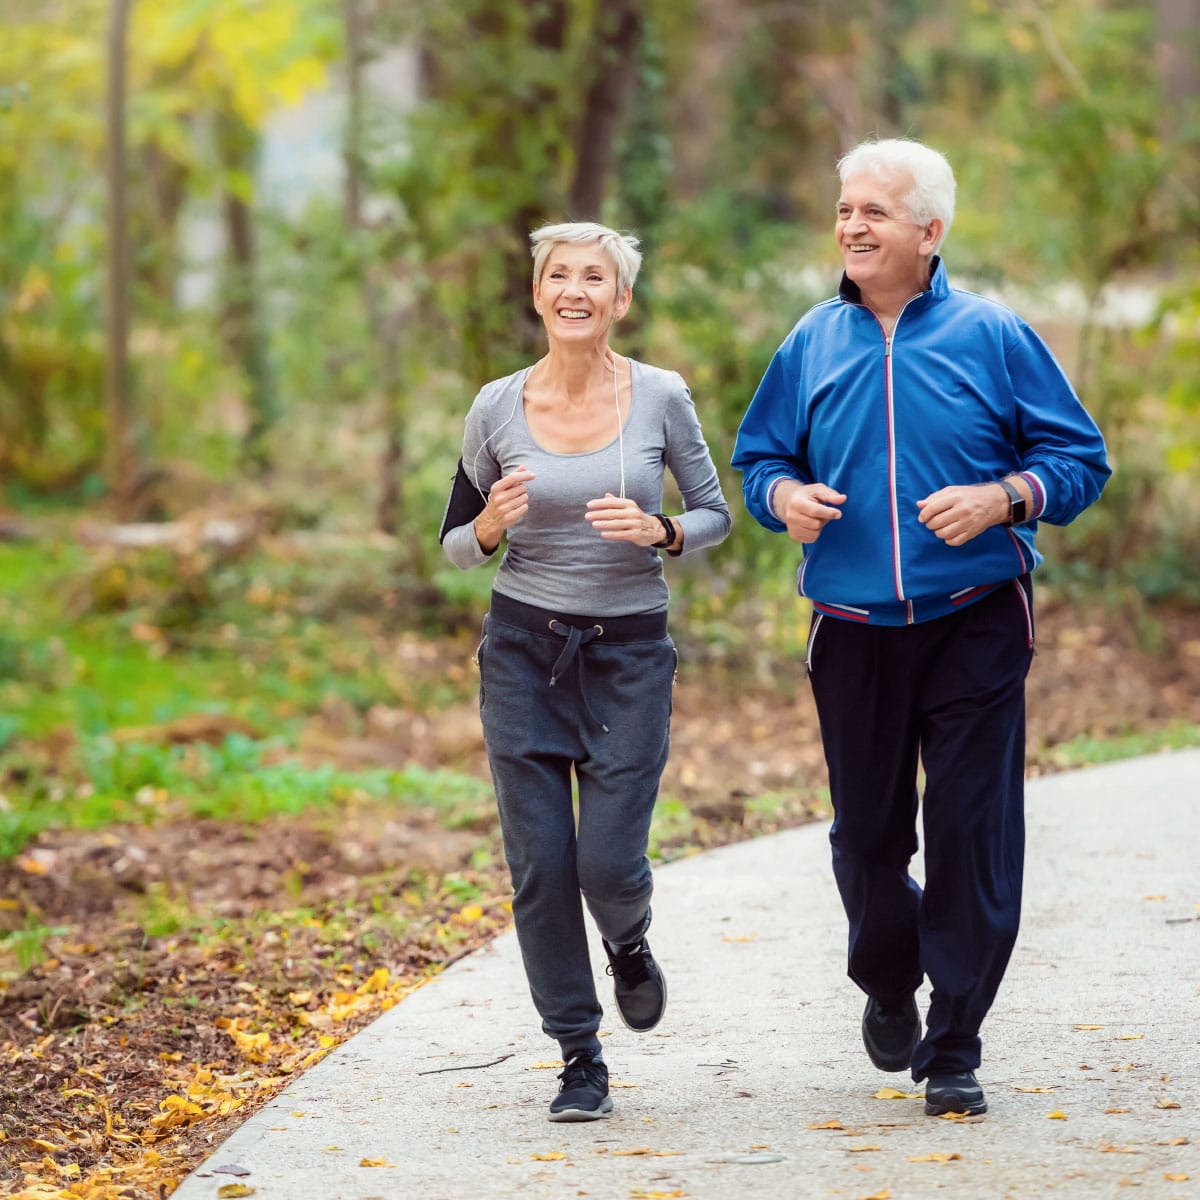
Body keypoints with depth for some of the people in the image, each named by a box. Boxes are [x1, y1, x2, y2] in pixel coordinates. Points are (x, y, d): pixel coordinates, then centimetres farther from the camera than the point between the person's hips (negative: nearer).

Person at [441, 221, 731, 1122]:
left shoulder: (660, 398, -4)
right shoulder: (497, 408, -2)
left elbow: (716, 515, 5)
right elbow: (456, 545, 7)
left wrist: (659, 532, -16)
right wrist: (490, 526, -15)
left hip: (630, 650, -1)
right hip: (524, 649, 1)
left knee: (610, 861, -7)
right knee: (541, 865, -1)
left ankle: (630, 948, 31)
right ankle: (580, 1059, 14)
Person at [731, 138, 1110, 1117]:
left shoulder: (994, 337, -1)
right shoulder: (813, 345, 8)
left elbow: (1081, 460, 1)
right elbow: (759, 457, 18)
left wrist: (1001, 498, -17)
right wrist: (784, 496, -5)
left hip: (975, 629, -3)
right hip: (853, 633, 3)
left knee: (973, 835, -6)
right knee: (867, 834, 9)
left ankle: (954, 1050, 3)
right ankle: (889, 986, 38)